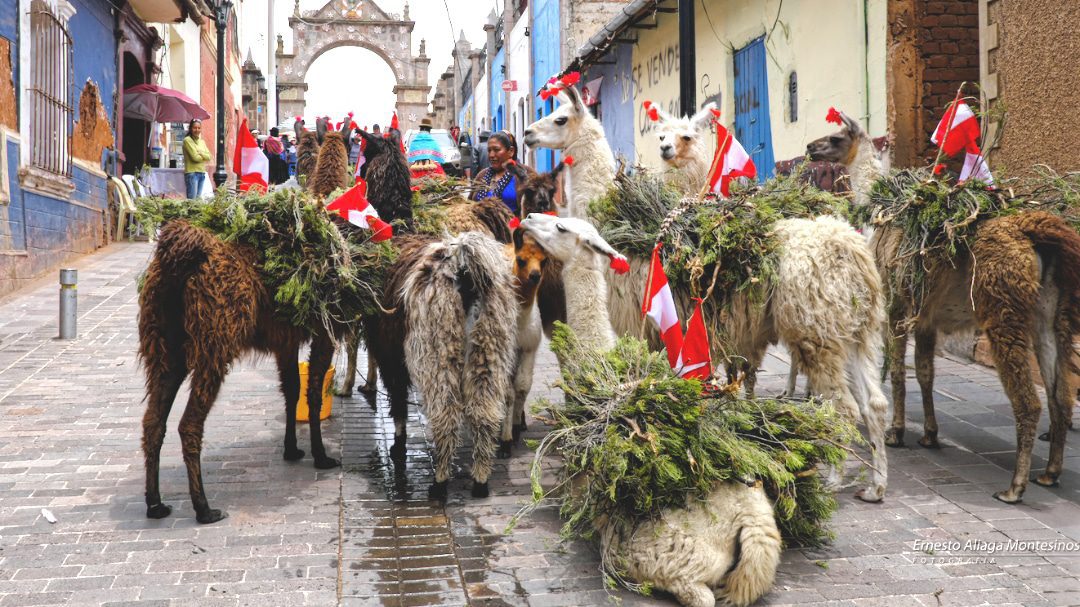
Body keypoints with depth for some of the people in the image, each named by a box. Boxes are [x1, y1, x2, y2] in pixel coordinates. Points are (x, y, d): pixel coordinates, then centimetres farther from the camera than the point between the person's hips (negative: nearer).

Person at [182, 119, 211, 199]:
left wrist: (200, 153, -10)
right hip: (192, 173, -7)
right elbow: (195, 157, -12)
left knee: (198, 198, 7)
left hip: (202, 173, 7)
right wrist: (204, 156, 4)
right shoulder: (187, 140, -5)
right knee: (192, 199, -11)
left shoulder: (202, 141, 16)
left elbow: (209, 157, 6)